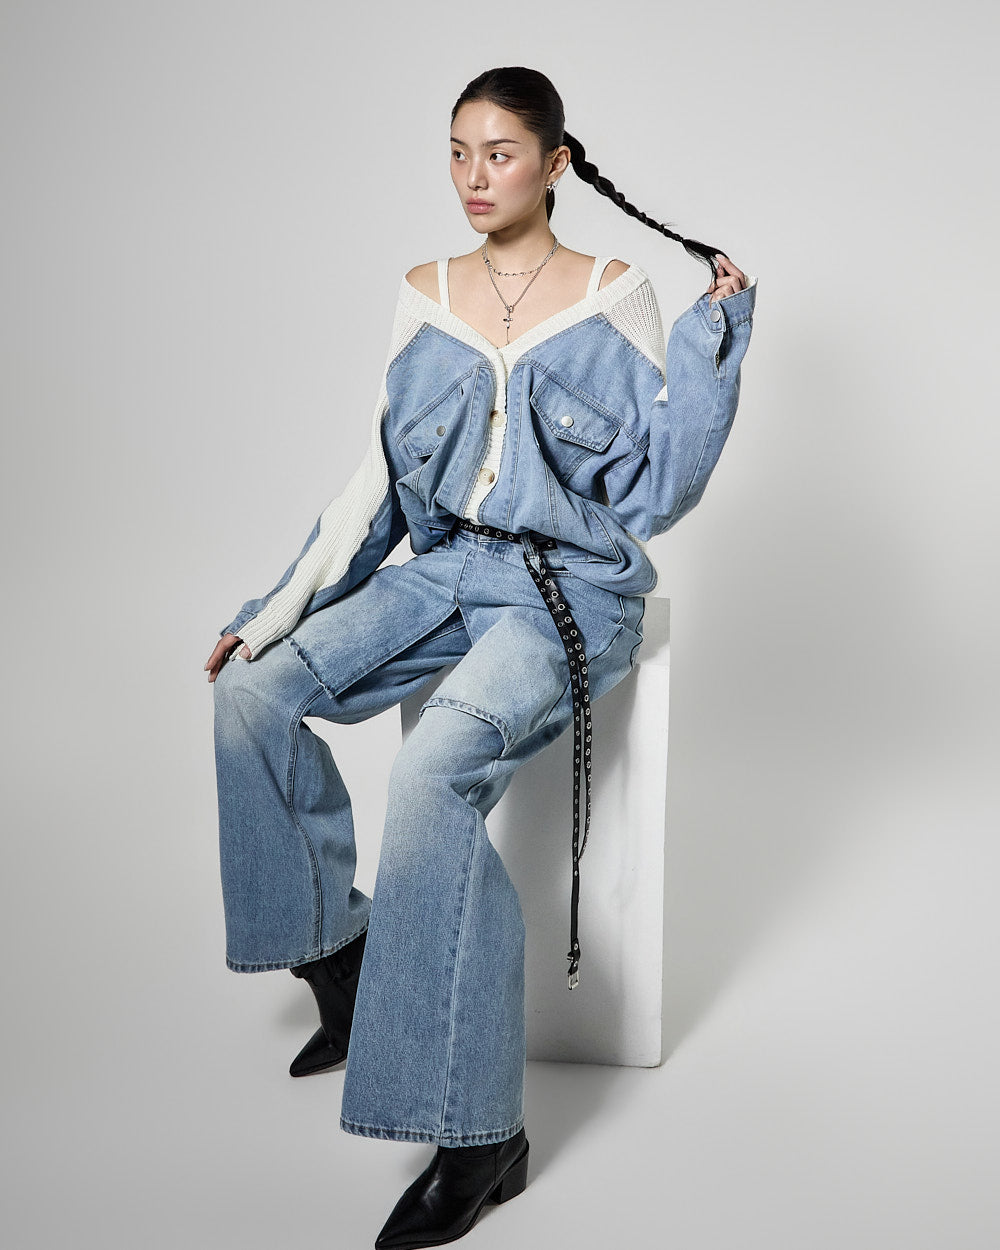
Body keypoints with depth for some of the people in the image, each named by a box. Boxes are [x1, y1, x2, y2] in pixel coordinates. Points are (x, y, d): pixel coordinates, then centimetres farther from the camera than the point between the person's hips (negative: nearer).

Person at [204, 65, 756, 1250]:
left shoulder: (616, 297, -2)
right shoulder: (425, 298, 9)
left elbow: (657, 488, -6)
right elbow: (378, 483, 10)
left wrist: (713, 333, -14)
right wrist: (271, 613, 5)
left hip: (569, 584, -5)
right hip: (446, 568, 6)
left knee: (431, 771, -31)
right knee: (251, 688, -16)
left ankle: (480, 1135, -24)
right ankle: (338, 955, 3)